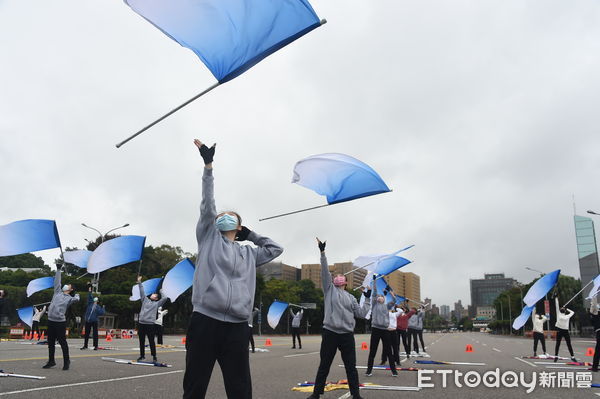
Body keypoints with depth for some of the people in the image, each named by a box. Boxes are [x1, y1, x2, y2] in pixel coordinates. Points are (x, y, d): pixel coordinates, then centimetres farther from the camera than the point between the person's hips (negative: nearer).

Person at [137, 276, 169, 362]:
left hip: (150, 324, -3)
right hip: (141, 323, 3)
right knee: (141, 341, 8)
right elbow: (142, 292, 17)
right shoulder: (145, 300, 17)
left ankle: (154, 356, 5)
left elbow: (165, 298, 2)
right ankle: (142, 355, 19)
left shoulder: (157, 303, 10)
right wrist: (139, 282, 14)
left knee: (151, 341, -2)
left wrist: (161, 291, 16)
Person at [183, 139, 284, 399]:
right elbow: (207, 204, 6)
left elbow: (276, 249, 33)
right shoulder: (209, 238, 15)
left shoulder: (248, 254, 23)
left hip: (237, 328, 3)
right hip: (205, 322, -2)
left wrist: (250, 235, 27)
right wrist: (208, 166, 1)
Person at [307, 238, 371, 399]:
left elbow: (361, 313, 15)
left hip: (347, 334, 2)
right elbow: (325, 272, -4)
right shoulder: (329, 289, 8)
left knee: (351, 366, 6)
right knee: (324, 365, 5)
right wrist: (322, 253, -12)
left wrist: (367, 299, 12)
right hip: (330, 333, -2)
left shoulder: (350, 297, 16)